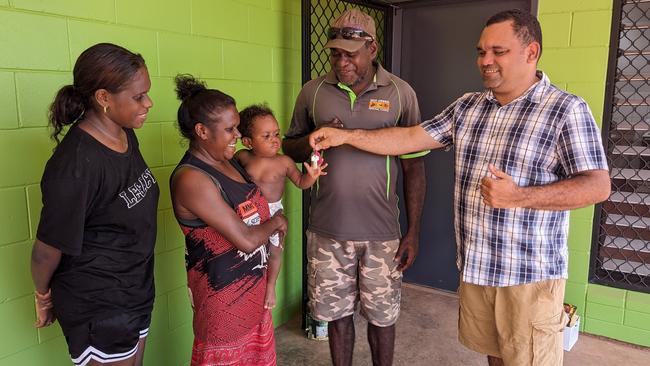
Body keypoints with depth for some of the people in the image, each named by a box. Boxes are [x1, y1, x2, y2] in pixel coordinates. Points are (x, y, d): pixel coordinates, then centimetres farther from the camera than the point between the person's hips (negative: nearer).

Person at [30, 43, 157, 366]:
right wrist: (44, 296, -1)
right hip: (98, 309, -7)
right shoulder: (75, 166, -28)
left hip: (136, 290, 8)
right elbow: (48, 248, -17)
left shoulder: (126, 136, -2)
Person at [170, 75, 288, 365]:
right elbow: (246, 239, -25)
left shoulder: (227, 159, 0)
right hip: (224, 291, -8)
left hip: (252, 281, 8)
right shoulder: (191, 179, -26)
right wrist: (276, 221, -9)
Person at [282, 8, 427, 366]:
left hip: (381, 233, -1)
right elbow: (290, 145, 11)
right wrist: (313, 141, -13)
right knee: (337, 312, 15)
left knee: (381, 315, 13)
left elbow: (413, 166, 0)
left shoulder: (400, 93, -3)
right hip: (327, 230, 2)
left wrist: (413, 232, -2)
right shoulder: (313, 91, 1)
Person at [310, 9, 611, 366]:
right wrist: (345, 136, -4)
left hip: (530, 273, -5)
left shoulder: (566, 110, -10)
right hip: (475, 266, 5)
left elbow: (598, 185, -15)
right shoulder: (467, 106, 7)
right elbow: (412, 138, 5)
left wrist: (519, 196, -27)